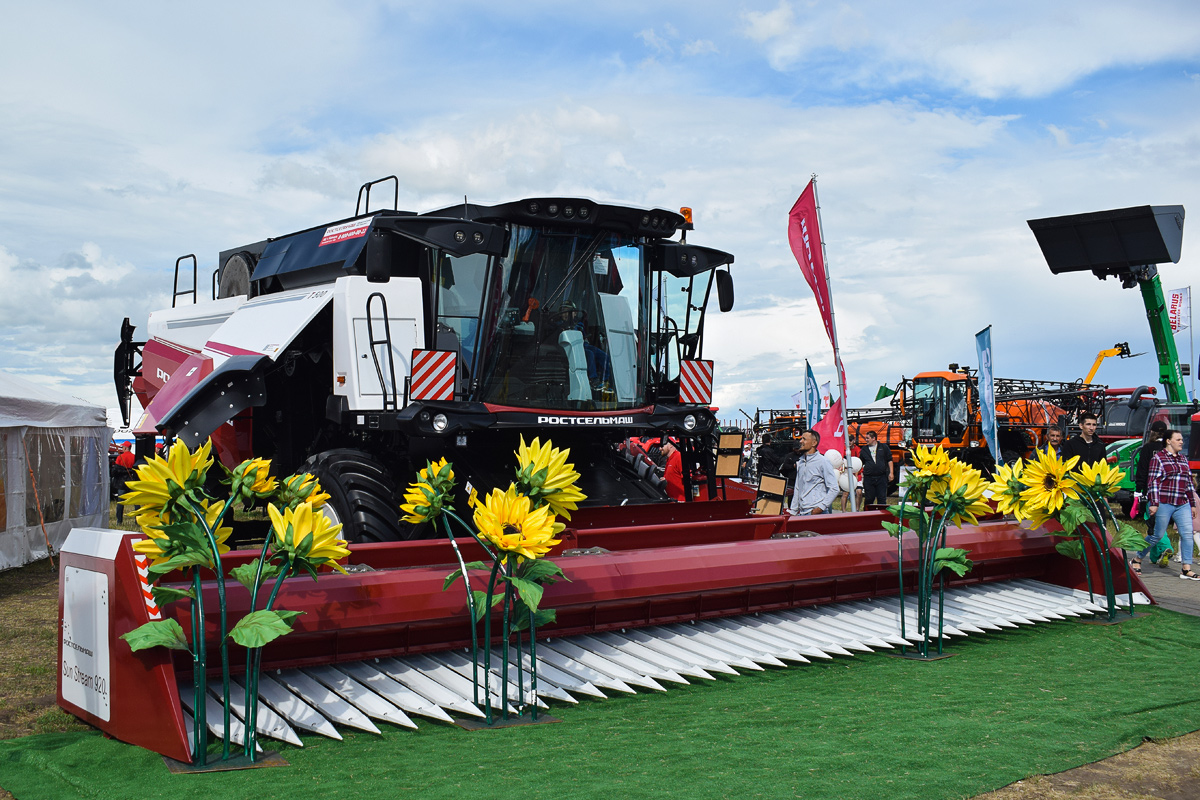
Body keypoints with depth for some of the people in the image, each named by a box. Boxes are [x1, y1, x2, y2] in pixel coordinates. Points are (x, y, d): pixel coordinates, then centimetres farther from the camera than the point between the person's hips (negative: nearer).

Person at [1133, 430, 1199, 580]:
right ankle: (1137, 559, 18)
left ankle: (1186, 570, -2)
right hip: (1164, 504, -6)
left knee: (1187, 534, -5)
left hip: (1182, 504, 6)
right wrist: (1154, 503, -13)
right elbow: (1153, 482, -8)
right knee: (1158, 535, 0)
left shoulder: (1183, 458, 16)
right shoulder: (1158, 458, -3)